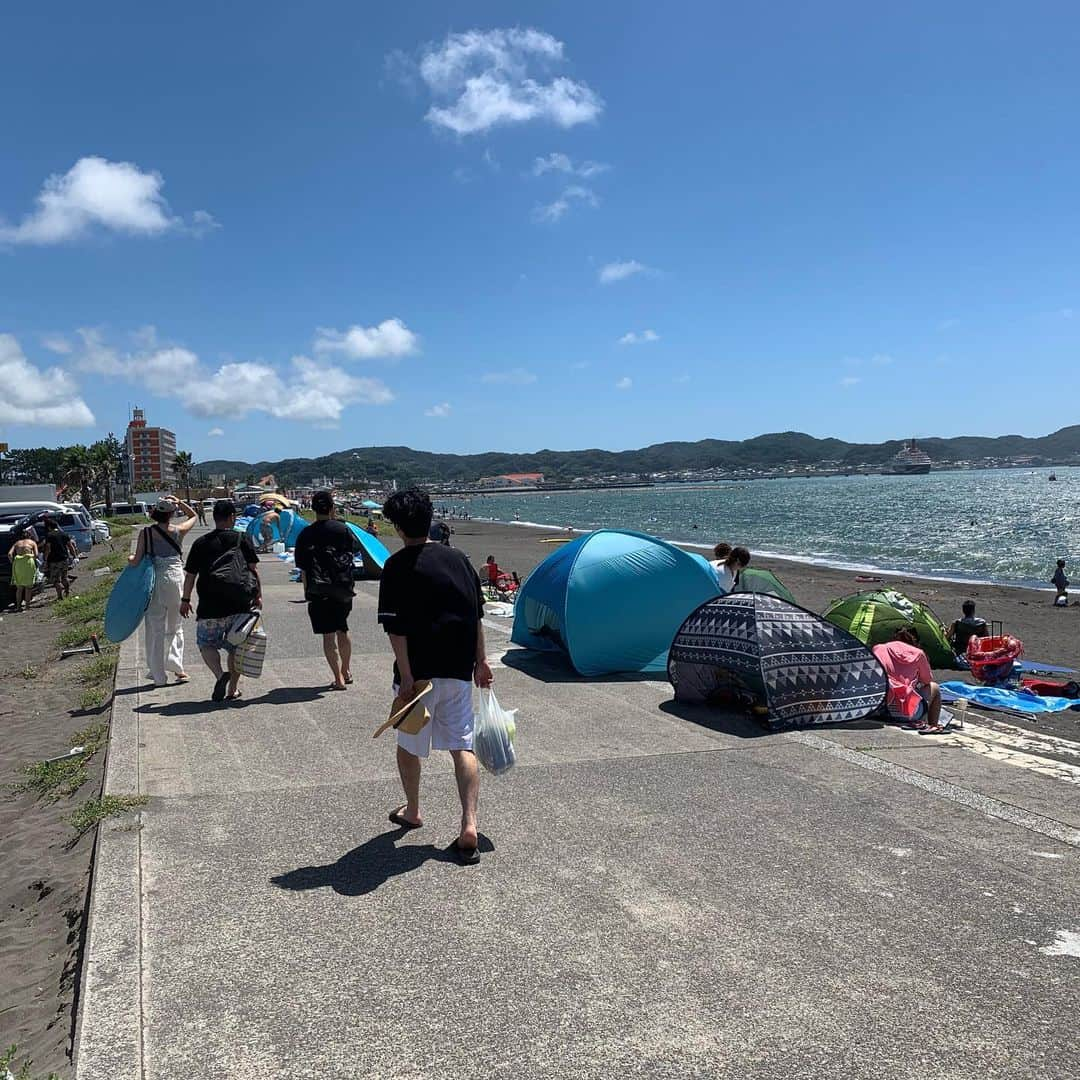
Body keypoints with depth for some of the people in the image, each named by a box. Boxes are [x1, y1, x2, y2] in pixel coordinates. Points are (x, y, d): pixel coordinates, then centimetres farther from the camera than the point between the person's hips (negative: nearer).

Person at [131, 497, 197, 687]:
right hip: (176, 577, 1)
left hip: (154, 580, -1)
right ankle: (176, 666, 8)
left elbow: (136, 561, -5)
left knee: (155, 628, 8)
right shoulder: (178, 531, -1)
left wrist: (131, 558, 16)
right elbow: (193, 516, 20)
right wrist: (179, 502, 8)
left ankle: (158, 675, 12)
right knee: (175, 626, 17)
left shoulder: (145, 533, -6)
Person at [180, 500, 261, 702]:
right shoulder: (242, 540, 2)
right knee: (236, 645, 13)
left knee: (207, 643, 12)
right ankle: (232, 689, 16)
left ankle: (220, 675, -12)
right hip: (240, 604, 1)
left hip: (210, 606, -1)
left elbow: (190, 575, 7)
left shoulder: (201, 543, 4)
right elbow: (253, 570, 1)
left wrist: (185, 600, 17)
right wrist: (258, 596, 9)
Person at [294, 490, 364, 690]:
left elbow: (302, 569, -2)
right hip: (344, 591, 2)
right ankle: (346, 671, 31)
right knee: (342, 631, 19)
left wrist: (307, 591, 5)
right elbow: (357, 548, 12)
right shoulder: (342, 529, -4)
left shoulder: (305, 535, -4)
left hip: (319, 593, -1)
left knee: (328, 635, 3)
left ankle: (339, 679, 1)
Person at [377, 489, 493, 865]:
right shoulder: (458, 558, 5)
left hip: (419, 671, -4)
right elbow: (477, 615, 10)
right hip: (458, 671, 4)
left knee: (409, 744, 18)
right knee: (462, 746, 6)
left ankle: (412, 811, 35)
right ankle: (469, 824, -7)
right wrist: (480, 660, 18)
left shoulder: (398, 566, -10)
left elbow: (396, 628, -15)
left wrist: (406, 678, -13)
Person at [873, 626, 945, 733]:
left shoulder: (877, 649, 8)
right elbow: (927, 681, 15)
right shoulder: (917, 653, 2)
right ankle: (932, 725, 26)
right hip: (907, 713, -3)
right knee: (934, 688, 23)